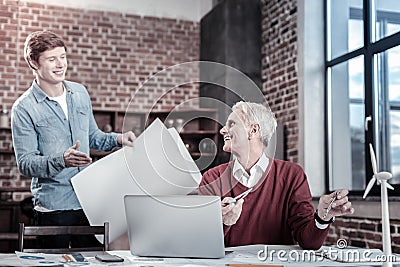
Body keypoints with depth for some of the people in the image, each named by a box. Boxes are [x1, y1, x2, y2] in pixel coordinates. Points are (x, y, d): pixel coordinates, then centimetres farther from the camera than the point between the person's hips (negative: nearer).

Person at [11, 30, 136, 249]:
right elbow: (25, 164, -12)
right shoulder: (24, 108, -9)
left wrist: (118, 139, 2)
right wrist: (62, 160, -28)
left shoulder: (80, 93, 8)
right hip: (53, 206, -4)